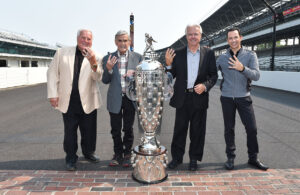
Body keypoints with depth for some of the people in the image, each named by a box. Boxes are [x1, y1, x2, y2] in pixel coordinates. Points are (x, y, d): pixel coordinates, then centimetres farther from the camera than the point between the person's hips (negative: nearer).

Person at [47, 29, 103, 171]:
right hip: (68, 101, 0)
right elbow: (52, 73, 5)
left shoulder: (95, 58, 1)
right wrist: (53, 94, -2)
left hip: (88, 101, 0)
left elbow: (98, 77, -12)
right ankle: (71, 158, 26)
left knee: (89, 131, 12)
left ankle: (88, 153, 33)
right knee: (70, 131, 10)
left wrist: (93, 63, -31)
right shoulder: (62, 53, 4)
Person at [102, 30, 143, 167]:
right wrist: (108, 69, -18)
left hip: (130, 98, 0)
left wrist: (134, 73, -17)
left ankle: (127, 154, 26)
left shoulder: (137, 57, 1)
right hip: (115, 99, 1)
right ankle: (118, 153, 28)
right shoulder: (108, 59, 2)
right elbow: (105, 81, 2)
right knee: (115, 129, 10)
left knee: (128, 129, 10)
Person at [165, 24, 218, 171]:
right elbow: (172, 76, 5)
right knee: (179, 129, 9)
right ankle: (176, 157, 24)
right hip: (182, 98, 1)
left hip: (199, 98, 0)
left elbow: (214, 75, 4)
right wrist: (168, 63, -12)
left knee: (197, 130, 10)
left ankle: (194, 159, 26)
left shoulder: (208, 53, 4)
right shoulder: (178, 54, 5)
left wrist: (205, 86, -13)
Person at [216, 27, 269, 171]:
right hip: (227, 98, 1)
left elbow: (256, 76, -12)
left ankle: (253, 158, 19)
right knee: (229, 129, 7)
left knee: (252, 128, 1)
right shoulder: (222, 58, 4)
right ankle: (230, 158, 21)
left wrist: (242, 68, -28)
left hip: (244, 97, 0)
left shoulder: (250, 55, 0)